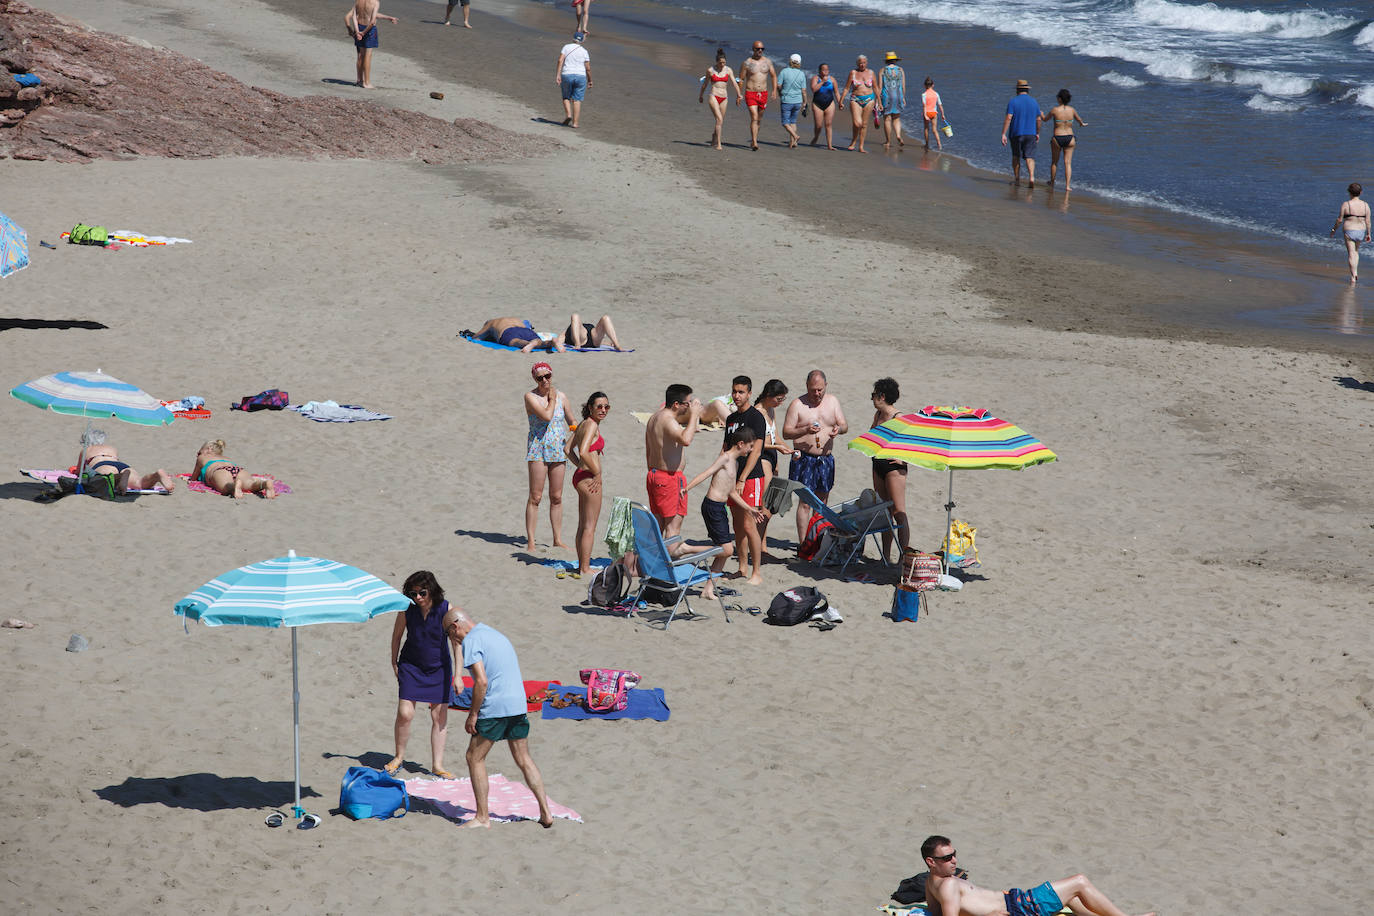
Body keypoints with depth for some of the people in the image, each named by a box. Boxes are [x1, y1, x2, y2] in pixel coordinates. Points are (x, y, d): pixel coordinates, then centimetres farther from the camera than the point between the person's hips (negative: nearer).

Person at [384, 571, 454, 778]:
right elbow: (397, 635, 4)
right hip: (411, 667, 0)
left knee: (440, 716, 2)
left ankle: (438, 766, 12)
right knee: (404, 714, -9)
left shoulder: (445, 609, -16)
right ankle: (399, 757, 13)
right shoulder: (407, 610, -13)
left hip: (439, 668, 0)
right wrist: (394, 663, 9)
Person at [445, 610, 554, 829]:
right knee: (523, 760, 14)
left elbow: (481, 681, -18)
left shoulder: (471, 641, -8)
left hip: (495, 707, -8)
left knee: (475, 758, 5)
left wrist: (472, 714, -11)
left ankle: (482, 817, 4)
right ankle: (545, 813, 10)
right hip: (519, 704, 8)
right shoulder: (494, 634, 19)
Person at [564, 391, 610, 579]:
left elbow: (568, 449, 19)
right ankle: (585, 570, 0)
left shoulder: (583, 424, 13)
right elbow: (584, 452, -27)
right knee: (589, 527, -3)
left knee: (583, 526, 15)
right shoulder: (592, 425, -15)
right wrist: (597, 473, -16)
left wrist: (582, 467, 12)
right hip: (589, 478, -10)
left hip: (581, 476, 10)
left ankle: (582, 566, 22)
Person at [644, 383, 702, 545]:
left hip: (653, 475, 10)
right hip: (670, 477, -10)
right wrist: (694, 414, -27)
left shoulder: (655, 417, 13)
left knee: (658, 523, 14)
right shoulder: (668, 420, -19)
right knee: (674, 523, -5)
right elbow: (686, 439, -38)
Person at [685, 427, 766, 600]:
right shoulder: (725, 457, -10)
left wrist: (750, 509, 30)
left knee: (726, 550, 10)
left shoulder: (735, 462, 18)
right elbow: (706, 474, -19)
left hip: (721, 507, 9)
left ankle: (709, 588, 15)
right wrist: (686, 488, -30)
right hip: (712, 506, -9)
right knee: (727, 550, -12)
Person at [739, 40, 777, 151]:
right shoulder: (747, 63, -4)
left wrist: (774, 91, 3)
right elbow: (741, 79, 0)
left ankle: (752, 141, 28)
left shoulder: (767, 62, 5)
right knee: (754, 118, -16)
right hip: (750, 93, -4)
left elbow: (774, 76, 14)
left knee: (758, 119, 12)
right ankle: (755, 143, -20)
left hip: (763, 94, 4)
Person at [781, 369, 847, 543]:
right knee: (805, 503, -9)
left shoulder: (833, 401, 10)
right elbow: (786, 433, -7)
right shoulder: (797, 405, -4)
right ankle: (803, 544, -9)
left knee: (822, 503, 9)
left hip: (826, 460, 5)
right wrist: (806, 430, -24)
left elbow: (845, 426, 9)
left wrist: (839, 429, -15)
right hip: (804, 459, -5)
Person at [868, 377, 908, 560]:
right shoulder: (878, 415, 10)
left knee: (899, 514, -8)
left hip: (894, 467, -9)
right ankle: (885, 556, 17)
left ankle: (904, 557, -7)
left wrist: (904, 459, -18)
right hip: (878, 465, 9)